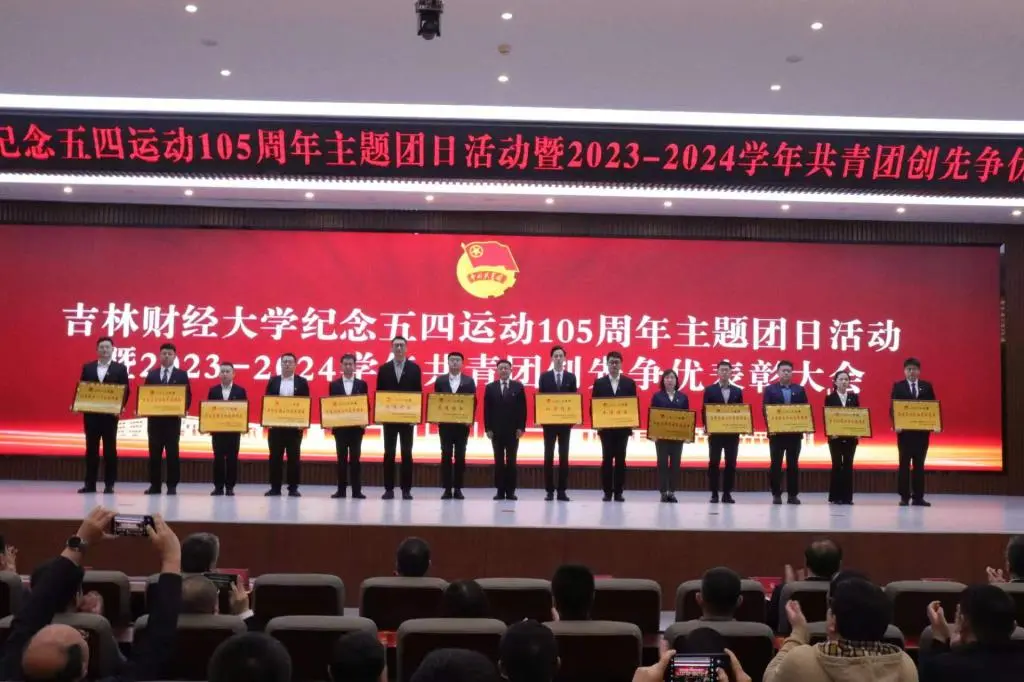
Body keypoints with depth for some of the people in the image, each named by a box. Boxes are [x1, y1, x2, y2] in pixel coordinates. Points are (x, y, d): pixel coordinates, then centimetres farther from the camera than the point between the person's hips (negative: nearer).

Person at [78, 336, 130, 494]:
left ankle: (109, 484, 5)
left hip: (110, 414, -2)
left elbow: (125, 391, -1)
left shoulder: (120, 368, 3)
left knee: (110, 449, 1)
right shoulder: (87, 367, 10)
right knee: (91, 448, 5)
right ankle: (90, 483, 10)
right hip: (91, 413, 2)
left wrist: (121, 406, -15)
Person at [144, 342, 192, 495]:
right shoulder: (151, 375, 11)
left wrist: (184, 409, -15)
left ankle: (172, 486, 3)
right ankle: (155, 485, 10)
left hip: (173, 419, -2)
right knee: (154, 453, 4)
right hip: (154, 418, 2)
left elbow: (188, 396, 2)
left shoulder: (182, 375, 5)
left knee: (172, 453, -1)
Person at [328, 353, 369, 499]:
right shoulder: (334, 384, 7)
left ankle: (356, 490, 2)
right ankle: (341, 490, 6)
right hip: (339, 427, 1)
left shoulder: (362, 384, 6)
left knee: (355, 459, 0)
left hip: (356, 427, -1)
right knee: (341, 459, 3)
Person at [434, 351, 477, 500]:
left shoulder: (469, 381, 5)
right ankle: (447, 489, 3)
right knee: (446, 455, 0)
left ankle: (458, 489, 6)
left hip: (462, 423, 0)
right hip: (445, 423, 0)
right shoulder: (440, 381, 6)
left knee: (460, 456, 1)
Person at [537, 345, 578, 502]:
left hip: (565, 421, 1)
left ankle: (562, 490, 6)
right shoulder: (544, 376, 3)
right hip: (549, 421, -1)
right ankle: (549, 490, 5)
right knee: (549, 456, 0)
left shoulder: (571, 377, 6)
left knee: (564, 456, 2)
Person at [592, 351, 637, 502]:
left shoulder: (629, 383, 5)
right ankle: (607, 492, 5)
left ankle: (618, 492, 7)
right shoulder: (599, 383, 4)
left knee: (620, 459, 2)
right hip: (606, 427, 0)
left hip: (623, 427, 1)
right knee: (607, 459, 0)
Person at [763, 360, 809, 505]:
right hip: (776, 432, -1)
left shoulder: (800, 390, 10)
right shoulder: (770, 389, 4)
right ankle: (776, 494, 5)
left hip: (795, 433, 2)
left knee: (793, 465, 4)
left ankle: (793, 495, 9)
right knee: (776, 464, 0)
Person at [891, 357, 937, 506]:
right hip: (905, 430, -2)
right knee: (904, 463, 1)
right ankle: (904, 496, 5)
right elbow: (893, 408, -2)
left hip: (922, 430, 2)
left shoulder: (927, 386, 8)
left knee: (919, 464, 6)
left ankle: (918, 497, 9)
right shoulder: (898, 386, 3)